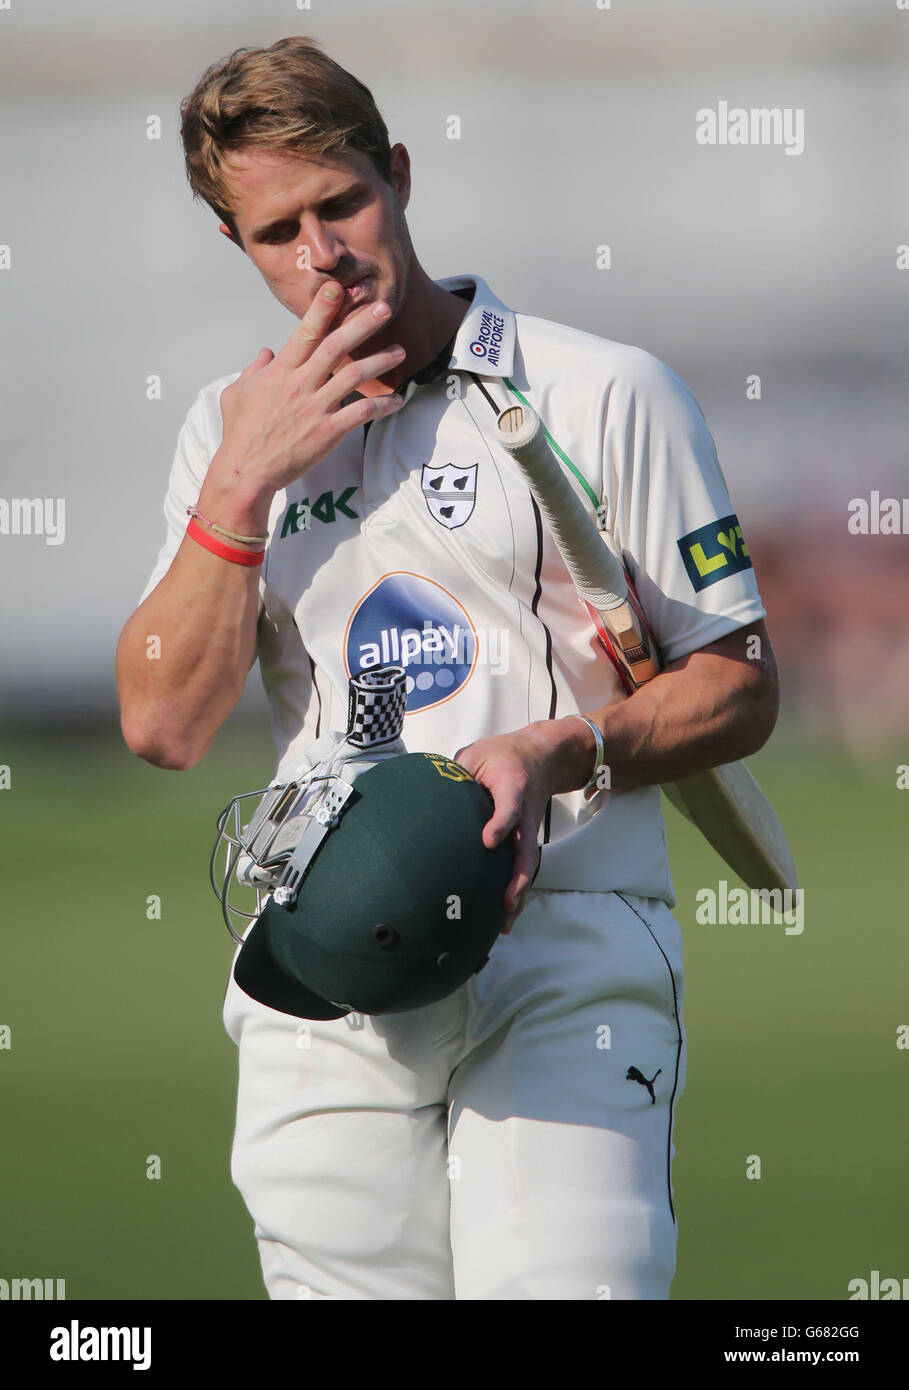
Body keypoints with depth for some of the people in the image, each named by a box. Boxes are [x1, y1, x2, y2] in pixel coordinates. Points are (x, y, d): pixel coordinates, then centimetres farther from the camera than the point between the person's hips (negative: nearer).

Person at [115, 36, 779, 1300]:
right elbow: (164, 725, 7)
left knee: (563, 1286, -23)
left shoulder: (608, 395, 4)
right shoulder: (234, 426, 16)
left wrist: (554, 753, -13)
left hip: (570, 951, -4)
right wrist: (242, 486, -2)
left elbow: (738, 686, 5)